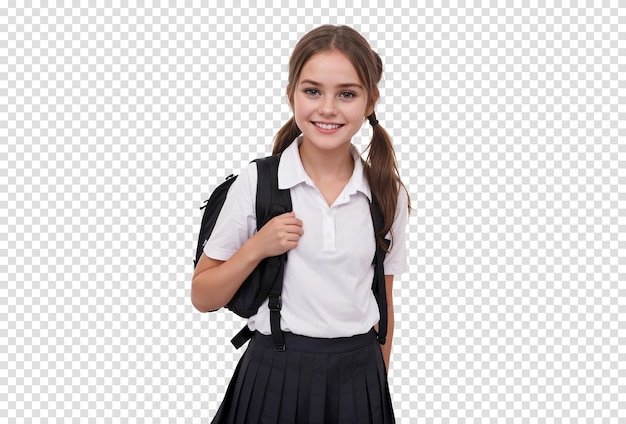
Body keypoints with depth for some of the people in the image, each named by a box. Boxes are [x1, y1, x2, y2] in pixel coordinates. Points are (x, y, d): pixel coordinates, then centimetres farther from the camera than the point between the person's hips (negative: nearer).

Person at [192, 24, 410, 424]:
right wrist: (256, 248, -17)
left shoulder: (388, 194, -1)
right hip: (276, 375, -2)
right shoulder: (256, 182, -8)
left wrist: (378, 387, 12)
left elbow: (383, 303, 8)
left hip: (358, 378, 2)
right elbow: (203, 297, -3)